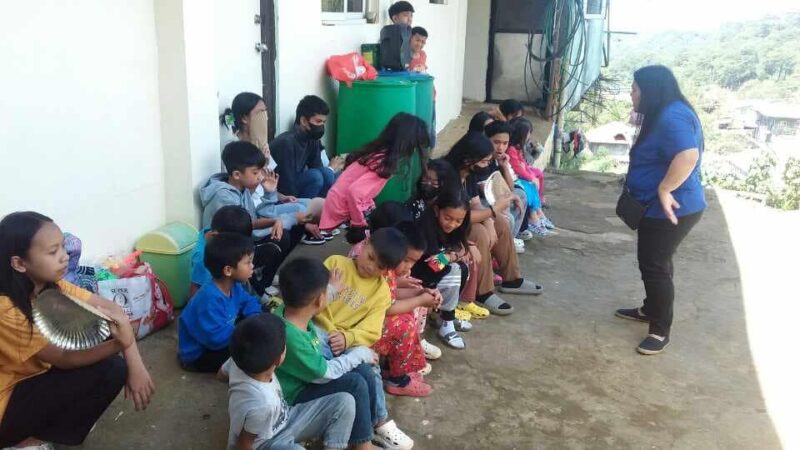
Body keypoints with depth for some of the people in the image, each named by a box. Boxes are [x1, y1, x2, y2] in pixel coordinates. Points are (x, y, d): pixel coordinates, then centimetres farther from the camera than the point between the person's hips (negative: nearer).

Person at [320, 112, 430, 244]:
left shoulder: (378, 153, 1)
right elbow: (354, 192, -31)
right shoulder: (384, 163, -24)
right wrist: (359, 225, -20)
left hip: (343, 201, 8)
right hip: (343, 207, -8)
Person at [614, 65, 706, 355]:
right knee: (653, 262, 22)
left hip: (669, 209, -11)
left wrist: (664, 190, -31)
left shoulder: (672, 117, -23)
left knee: (655, 266, -4)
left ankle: (661, 331, 6)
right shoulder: (663, 115, 12)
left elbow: (688, 156, -36)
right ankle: (650, 310, 38)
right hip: (659, 208, 11)